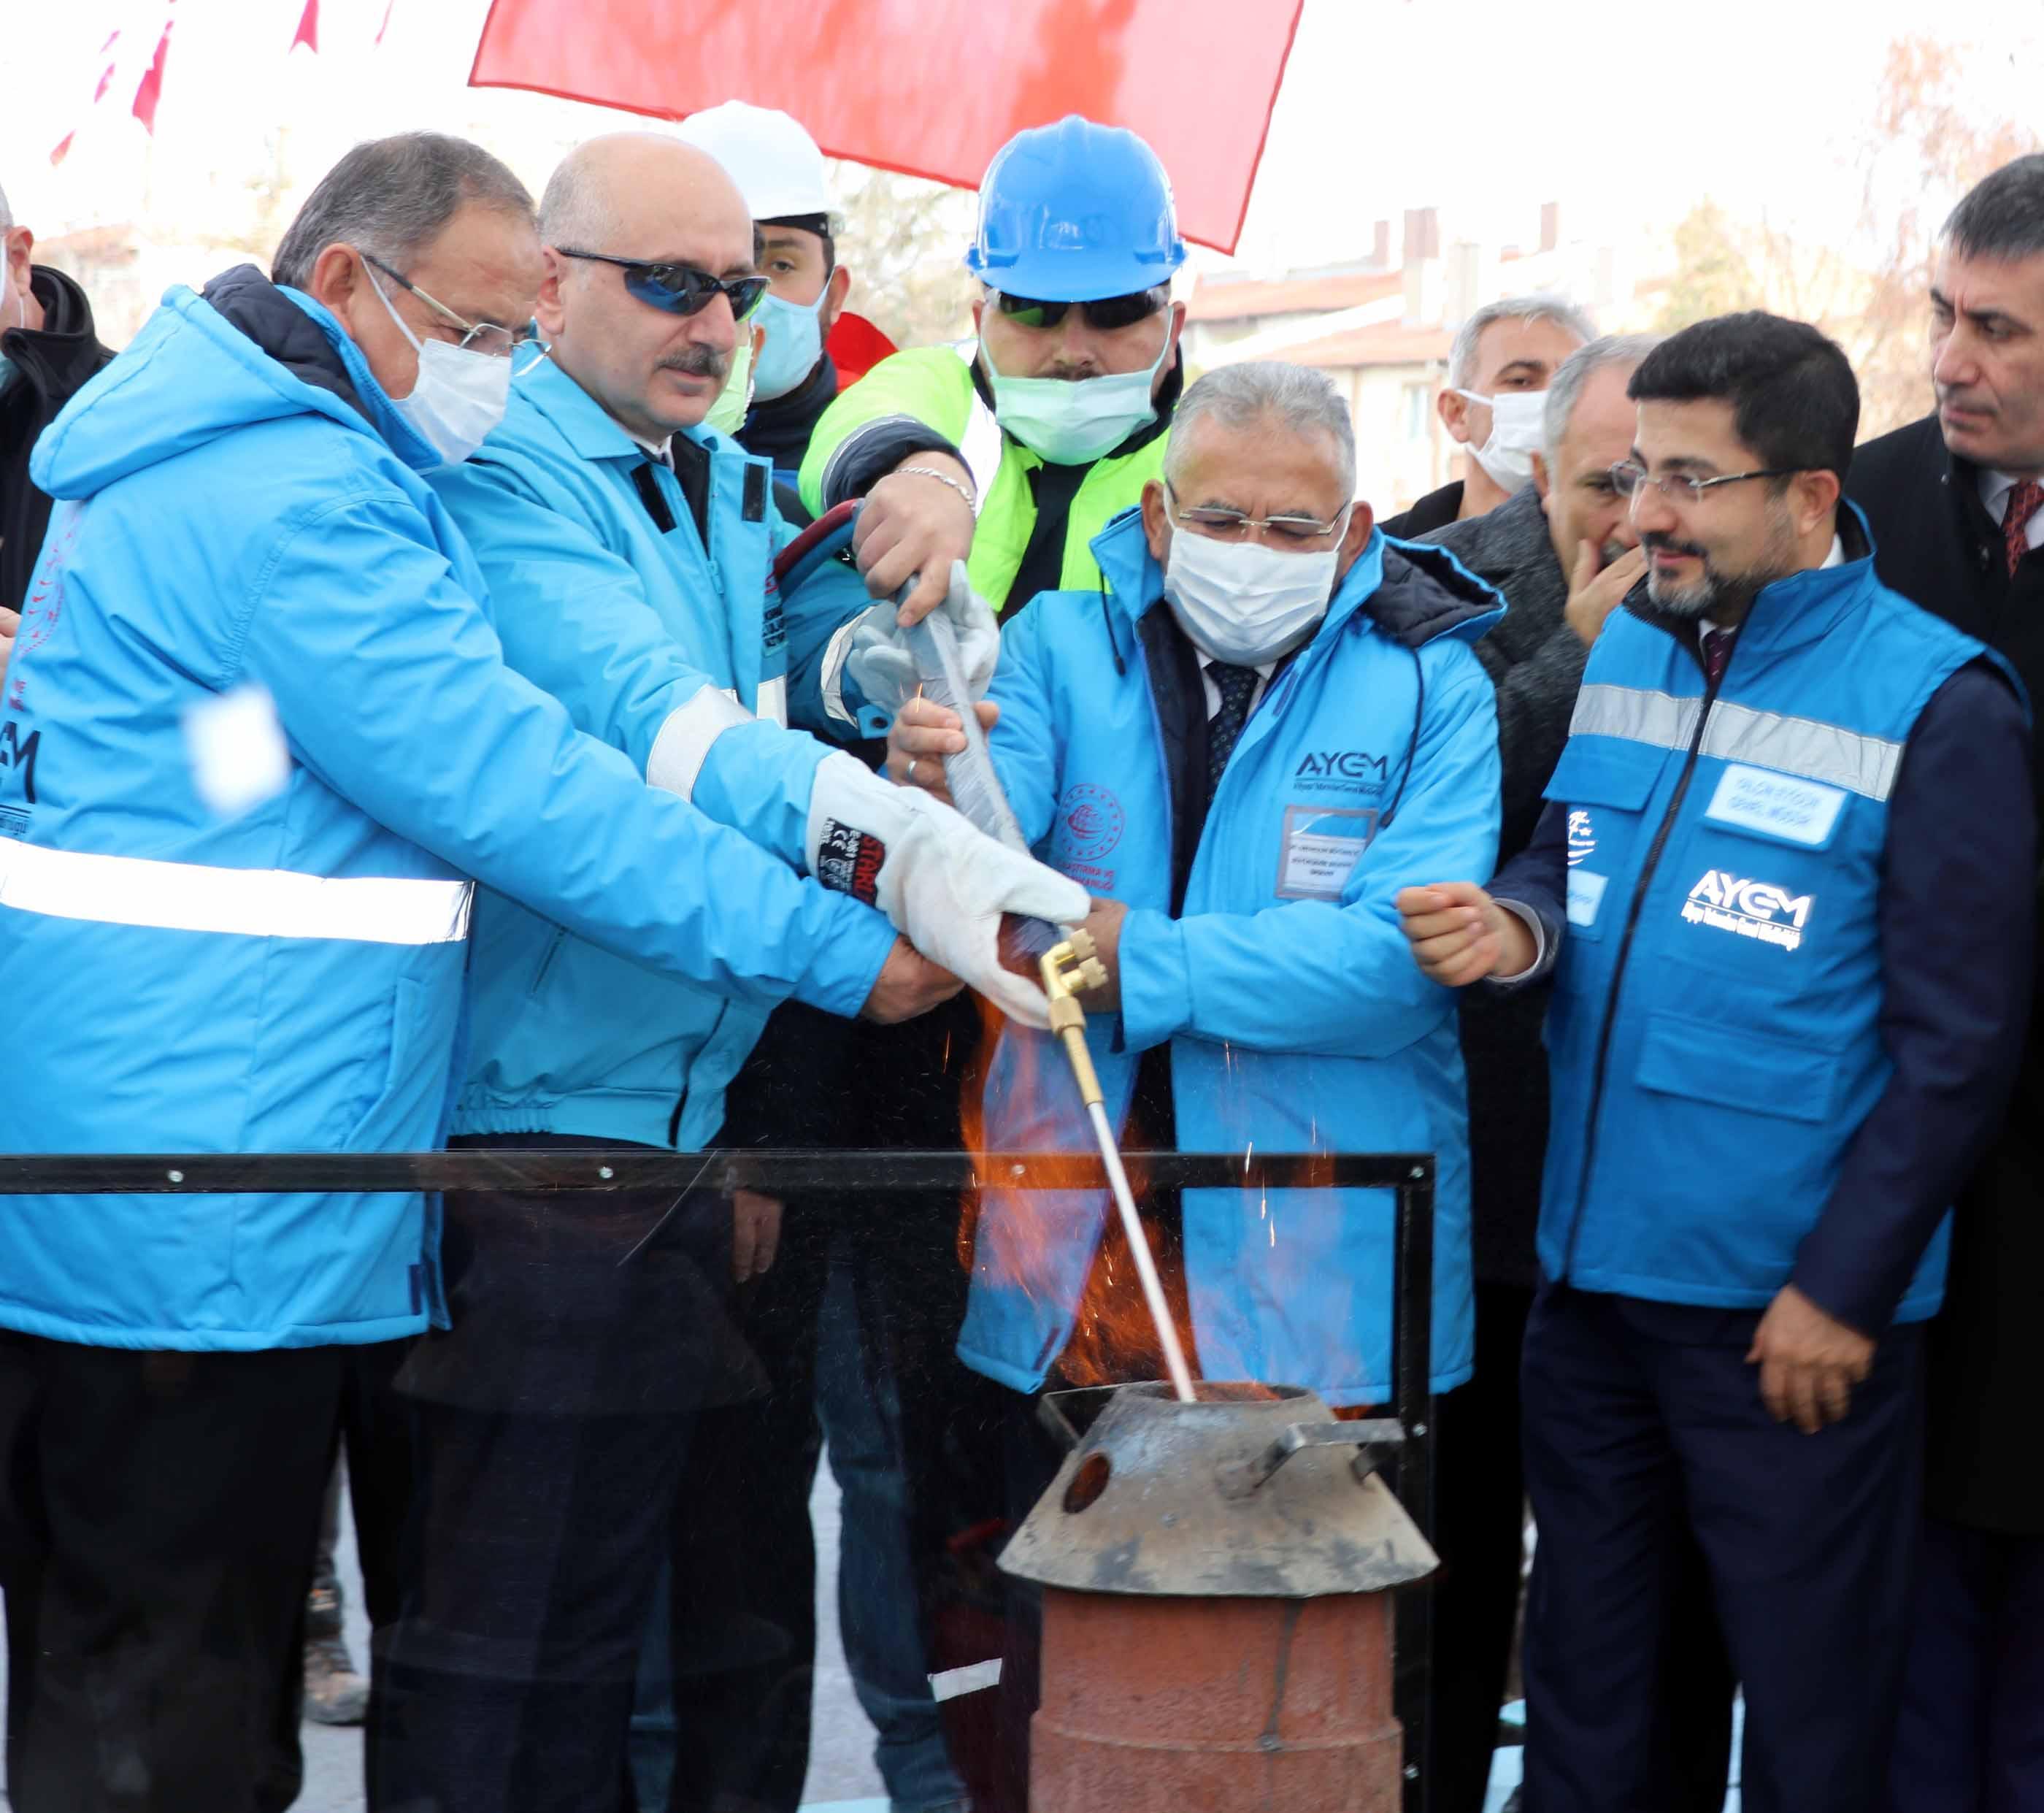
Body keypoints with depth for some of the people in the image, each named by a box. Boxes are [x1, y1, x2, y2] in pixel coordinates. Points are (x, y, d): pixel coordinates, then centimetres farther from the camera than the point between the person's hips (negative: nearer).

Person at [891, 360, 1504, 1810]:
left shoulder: (1427, 685, 0)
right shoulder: (1064, 643, 6)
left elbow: (1404, 952, -14)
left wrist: (1146, 960, -19)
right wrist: (935, 798, -33)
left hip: (1321, 1285, -2)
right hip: (1080, 1259, 2)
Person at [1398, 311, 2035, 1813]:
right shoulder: (1626, 650, 7)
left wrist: (1843, 1289, -14)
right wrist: (1518, 920, -8)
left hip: (1794, 1316, -6)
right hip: (1593, 1279, 6)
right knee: (1586, 1691, 17)